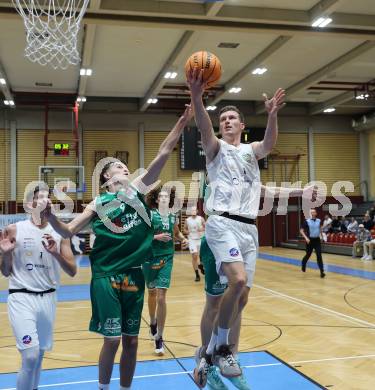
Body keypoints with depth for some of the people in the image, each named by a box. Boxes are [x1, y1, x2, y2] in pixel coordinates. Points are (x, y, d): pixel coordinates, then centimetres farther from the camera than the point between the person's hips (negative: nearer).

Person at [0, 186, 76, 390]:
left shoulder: (59, 233, 2)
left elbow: (72, 271, -2)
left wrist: (56, 253, -18)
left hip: (47, 298, 3)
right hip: (21, 297, -3)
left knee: (39, 353, 14)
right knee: (30, 356, -13)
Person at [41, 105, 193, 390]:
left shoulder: (137, 189, 7)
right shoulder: (98, 204, 2)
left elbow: (163, 154, -1)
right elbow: (68, 232, 0)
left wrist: (182, 122, -7)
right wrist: (50, 216, -19)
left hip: (134, 275, 3)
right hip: (106, 276, -3)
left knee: (131, 340, 10)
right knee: (112, 340, 0)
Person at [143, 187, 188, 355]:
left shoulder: (173, 217, 2)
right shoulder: (149, 215, -9)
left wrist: (183, 239, 3)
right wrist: (156, 236, -23)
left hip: (166, 258, 1)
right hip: (150, 257, -1)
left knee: (161, 296, -8)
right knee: (152, 293, 18)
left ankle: (159, 338, -1)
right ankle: (153, 323, 45)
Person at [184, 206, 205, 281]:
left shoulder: (201, 219, -2)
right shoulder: (187, 220, 2)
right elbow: (184, 230, 12)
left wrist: (202, 229, -21)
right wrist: (187, 232, -10)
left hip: (201, 239, 1)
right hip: (192, 240, 0)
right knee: (194, 256, -9)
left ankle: (201, 266, 42)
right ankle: (197, 275, 0)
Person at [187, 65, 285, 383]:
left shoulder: (251, 151, 17)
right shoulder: (216, 147, 8)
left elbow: (269, 144, -8)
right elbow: (204, 130, -16)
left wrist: (273, 115, -29)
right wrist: (197, 98, -36)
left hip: (249, 227, 5)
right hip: (223, 223, -5)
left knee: (241, 297, 4)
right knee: (238, 280, -26)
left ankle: (211, 353, 20)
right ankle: (221, 346, -6)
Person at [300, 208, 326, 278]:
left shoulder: (319, 221, 1)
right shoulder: (307, 221, -9)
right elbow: (301, 230, -8)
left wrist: (321, 235, 18)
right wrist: (306, 237, -19)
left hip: (317, 240, 2)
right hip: (310, 240, -2)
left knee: (319, 255, -9)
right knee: (308, 255, 12)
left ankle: (322, 271, -10)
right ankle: (303, 264, 42)